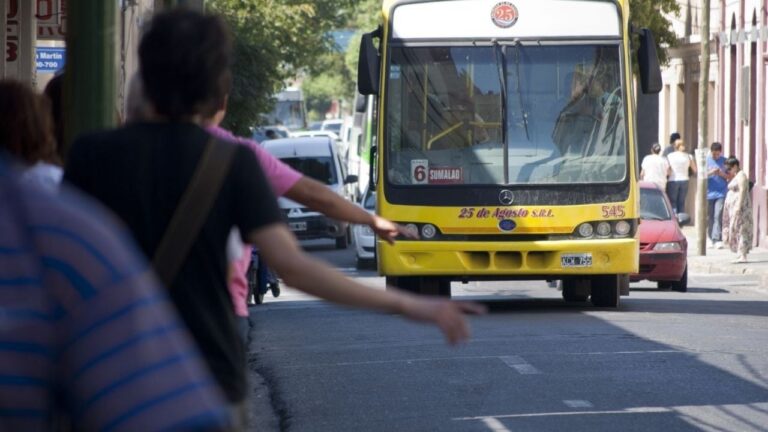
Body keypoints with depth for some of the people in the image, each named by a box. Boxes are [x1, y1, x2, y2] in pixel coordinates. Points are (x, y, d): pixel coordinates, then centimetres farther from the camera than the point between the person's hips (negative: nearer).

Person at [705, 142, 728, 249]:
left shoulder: (724, 161, 5)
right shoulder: (705, 160, 3)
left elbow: (730, 177, 7)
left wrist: (722, 174, -13)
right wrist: (710, 173, -18)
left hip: (721, 193, -1)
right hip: (709, 193, 1)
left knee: (718, 216, -11)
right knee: (709, 217, 6)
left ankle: (718, 240, -13)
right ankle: (711, 239, 19)